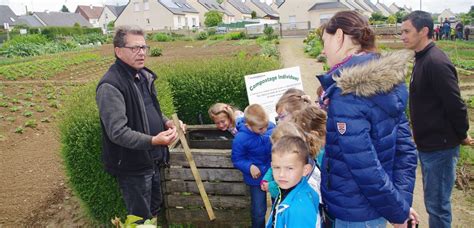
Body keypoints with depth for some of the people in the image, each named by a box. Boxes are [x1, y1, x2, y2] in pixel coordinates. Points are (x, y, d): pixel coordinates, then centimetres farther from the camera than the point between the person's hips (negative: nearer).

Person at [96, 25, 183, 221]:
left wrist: (165, 122, -1)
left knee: (155, 209, 25)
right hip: (132, 166, -8)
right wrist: (152, 141, -40)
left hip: (153, 160, 8)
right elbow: (118, 132, -28)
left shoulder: (144, 75, 6)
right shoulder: (110, 86, -23)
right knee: (141, 219, 9)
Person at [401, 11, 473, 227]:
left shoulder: (436, 62, -21)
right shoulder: (422, 59, 10)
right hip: (427, 143, 9)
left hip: (439, 146, -9)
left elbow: (455, 104, -21)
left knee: (437, 204, 3)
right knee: (434, 201, 21)